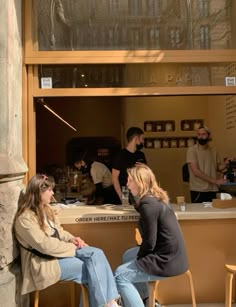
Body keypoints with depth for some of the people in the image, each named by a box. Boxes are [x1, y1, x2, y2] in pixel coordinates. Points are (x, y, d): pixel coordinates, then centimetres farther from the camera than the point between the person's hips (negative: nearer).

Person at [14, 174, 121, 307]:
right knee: (93, 268, -19)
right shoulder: (25, 218, -20)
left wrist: (72, 238, -5)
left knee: (97, 254, -17)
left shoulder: (46, 209, 8)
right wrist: (73, 247, -15)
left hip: (60, 250, 8)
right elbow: (45, 245, -24)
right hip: (45, 261, -8)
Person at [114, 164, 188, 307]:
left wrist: (139, 258, -4)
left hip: (167, 260, -10)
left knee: (119, 276, -4)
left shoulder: (149, 204, -22)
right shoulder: (156, 198, 7)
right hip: (171, 254, 10)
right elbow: (140, 208, 27)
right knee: (128, 256, 23)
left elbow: (150, 241, -18)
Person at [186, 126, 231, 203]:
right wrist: (214, 181, -17)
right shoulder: (192, 150, -10)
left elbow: (218, 168, 13)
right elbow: (196, 171, -17)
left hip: (212, 190, 5)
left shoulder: (213, 151, 7)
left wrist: (225, 164, -9)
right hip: (198, 190, -5)